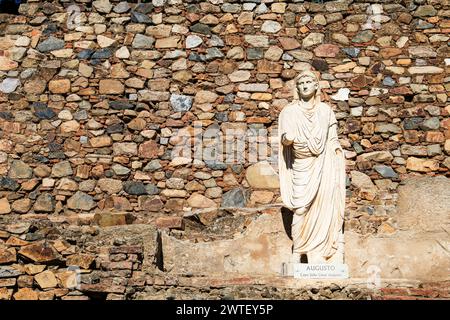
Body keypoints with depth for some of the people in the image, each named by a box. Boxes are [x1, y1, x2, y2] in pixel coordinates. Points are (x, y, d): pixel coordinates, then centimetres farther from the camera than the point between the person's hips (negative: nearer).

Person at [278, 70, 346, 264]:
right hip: (301, 166, -1)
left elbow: (333, 140, 13)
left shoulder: (325, 110, 12)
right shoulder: (289, 111, 6)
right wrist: (287, 138, -27)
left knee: (324, 207, -6)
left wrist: (336, 166, 4)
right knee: (301, 208, -9)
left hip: (324, 165, 1)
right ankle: (297, 253, -4)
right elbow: (284, 138, -3)